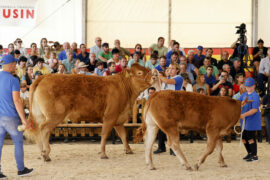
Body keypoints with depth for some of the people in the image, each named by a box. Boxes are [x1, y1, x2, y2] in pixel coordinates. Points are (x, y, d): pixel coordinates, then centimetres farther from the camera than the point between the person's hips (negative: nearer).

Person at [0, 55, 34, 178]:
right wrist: (24, 119, -16)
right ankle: (21, 169, 19)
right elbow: (17, 101, -18)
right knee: (18, 143, 10)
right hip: (11, 117, -5)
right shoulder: (13, 81, -13)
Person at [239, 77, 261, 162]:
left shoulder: (255, 96, -14)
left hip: (252, 121, -8)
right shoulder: (244, 94, 12)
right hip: (244, 120, 8)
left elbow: (254, 109, -22)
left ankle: (254, 155, 3)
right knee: (244, 138, 14)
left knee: (250, 138, -7)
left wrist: (244, 115, -28)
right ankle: (250, 153, 31)